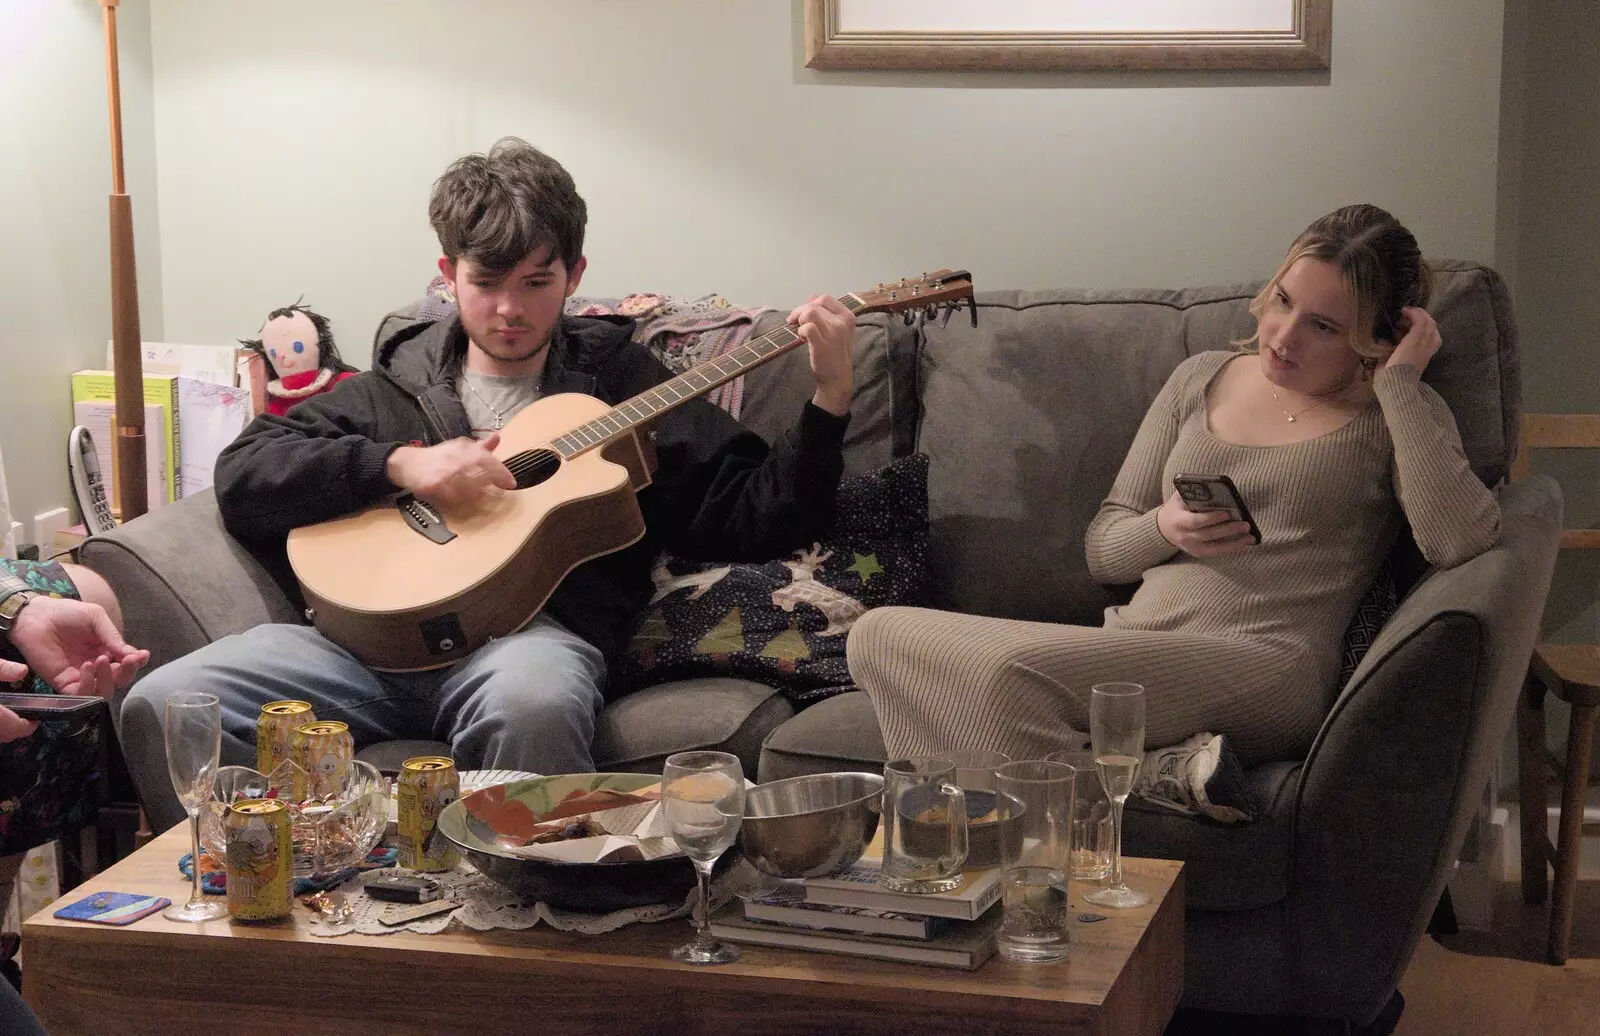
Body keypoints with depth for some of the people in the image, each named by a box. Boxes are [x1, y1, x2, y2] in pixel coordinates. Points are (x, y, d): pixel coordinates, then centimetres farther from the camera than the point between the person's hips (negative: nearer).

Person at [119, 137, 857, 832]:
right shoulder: (394, 385, 24)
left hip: (534, 629, -2)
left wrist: (829, 402, -1)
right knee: (163, 705, -23)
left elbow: (751, 522, 12)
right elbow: (241, 475, 11)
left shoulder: (617, 379, 20)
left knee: (530, 704, -41)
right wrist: (399, 464, -2)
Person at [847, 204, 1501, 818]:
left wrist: (1399, 383, -8)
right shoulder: (1202, 379, 20)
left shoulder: (1395, 417, 8)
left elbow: (1463, 540, -15)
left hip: (1264, 667, -7)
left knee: (1011, 672, -34)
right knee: (880, 634, -16)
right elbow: (1102, 551, 20)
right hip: (1132, 648, 7)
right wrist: (1164, 531, -3)